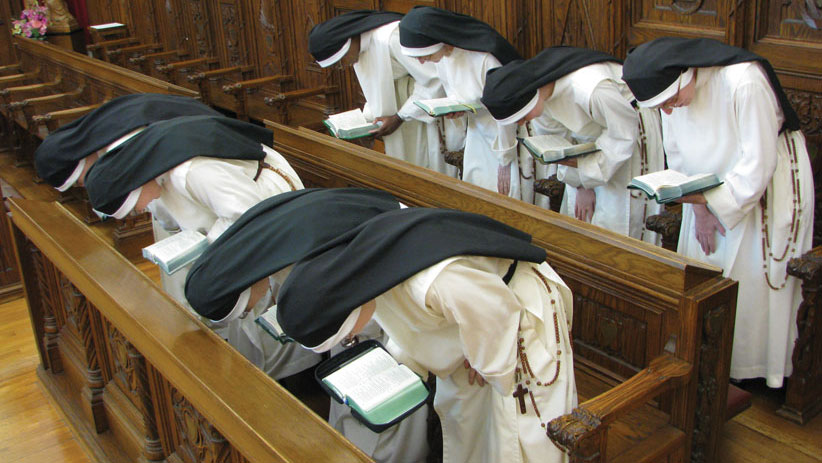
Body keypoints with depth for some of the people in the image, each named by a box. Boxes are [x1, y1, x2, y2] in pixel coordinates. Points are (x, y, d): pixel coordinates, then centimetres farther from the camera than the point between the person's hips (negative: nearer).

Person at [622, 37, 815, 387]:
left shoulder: (744, 83, -33)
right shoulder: (669, 86, -12)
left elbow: (758, 165, -27)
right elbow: (677, 153, 0)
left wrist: (707, 200, -27)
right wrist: (699, 207, -7)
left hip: (770, 186, -6)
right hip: (711, 190, 6)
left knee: (753, 282, -2)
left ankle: (749, 374, 13)